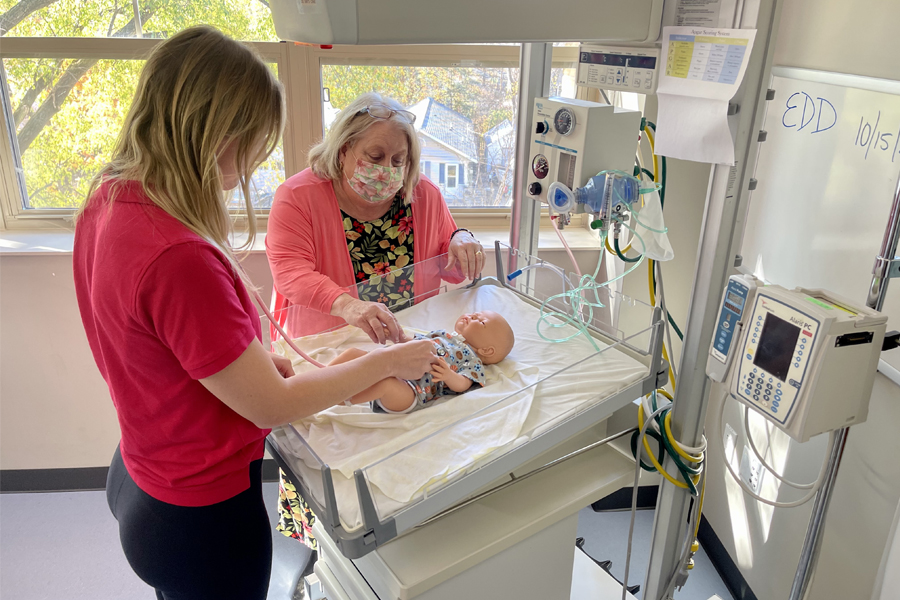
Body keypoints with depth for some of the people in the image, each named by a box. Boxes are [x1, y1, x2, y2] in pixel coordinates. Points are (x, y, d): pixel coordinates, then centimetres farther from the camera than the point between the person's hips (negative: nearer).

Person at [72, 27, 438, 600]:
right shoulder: (178, 258, -36)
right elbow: (272, 405, -25)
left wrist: (249, 358, 0)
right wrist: (386, 361, -14)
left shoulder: (107, 200, -6)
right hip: (202, 519, -8)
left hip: (138, 474, 8)